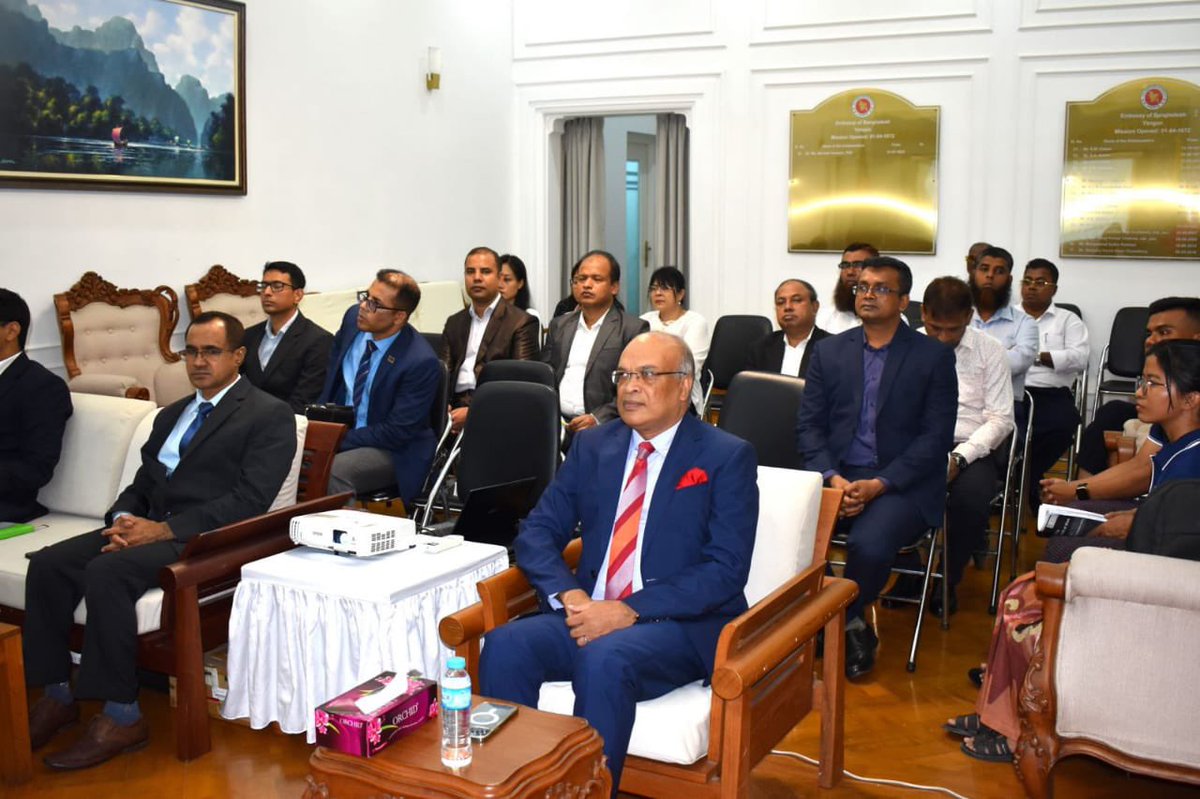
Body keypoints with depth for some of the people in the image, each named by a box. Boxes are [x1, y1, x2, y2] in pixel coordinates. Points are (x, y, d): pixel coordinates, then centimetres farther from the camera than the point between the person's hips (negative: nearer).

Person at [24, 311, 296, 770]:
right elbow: (142, 484, 21)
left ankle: (122, 716, -20)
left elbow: (249, 500, -13)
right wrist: (124, 519, -4)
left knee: (107, 571, -30)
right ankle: (57, 695, -3)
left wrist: (167, 529, -19)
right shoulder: (171, 415, 24)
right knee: (48, 564, -13)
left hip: (205, 539, -7)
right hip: (147, 527, 8)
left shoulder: (270, 416, -2)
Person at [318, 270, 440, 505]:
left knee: (332, 470, -32)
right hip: (339, 430, 6)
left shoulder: (421, 362, -23)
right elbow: (330, 376, 12)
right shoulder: (353, 318, -4)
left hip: (393, 452, -6)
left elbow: (396, 433, -19)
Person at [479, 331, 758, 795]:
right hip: (590, 614, 5)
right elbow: (536, 533, 9)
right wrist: (568, 594, -12)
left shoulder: (727, 458, -2)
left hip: (682, 624, -4)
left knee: (605, 658, -34)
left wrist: (631, 611, -20)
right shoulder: (592, 446, 13)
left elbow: (726, 570, -11)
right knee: (505, 645, -23)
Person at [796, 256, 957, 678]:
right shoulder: (829, 350, 12)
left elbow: (936, 437, -3)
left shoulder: (934, 357, 3)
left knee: (869, 544, -33)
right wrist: (832, 478, -11)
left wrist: (879, 484, -15)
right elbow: (808, 425, 7)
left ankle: (842, 620, 1)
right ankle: (851, 626, -5)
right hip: (834, 473, 3)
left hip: (901, 482, -3)